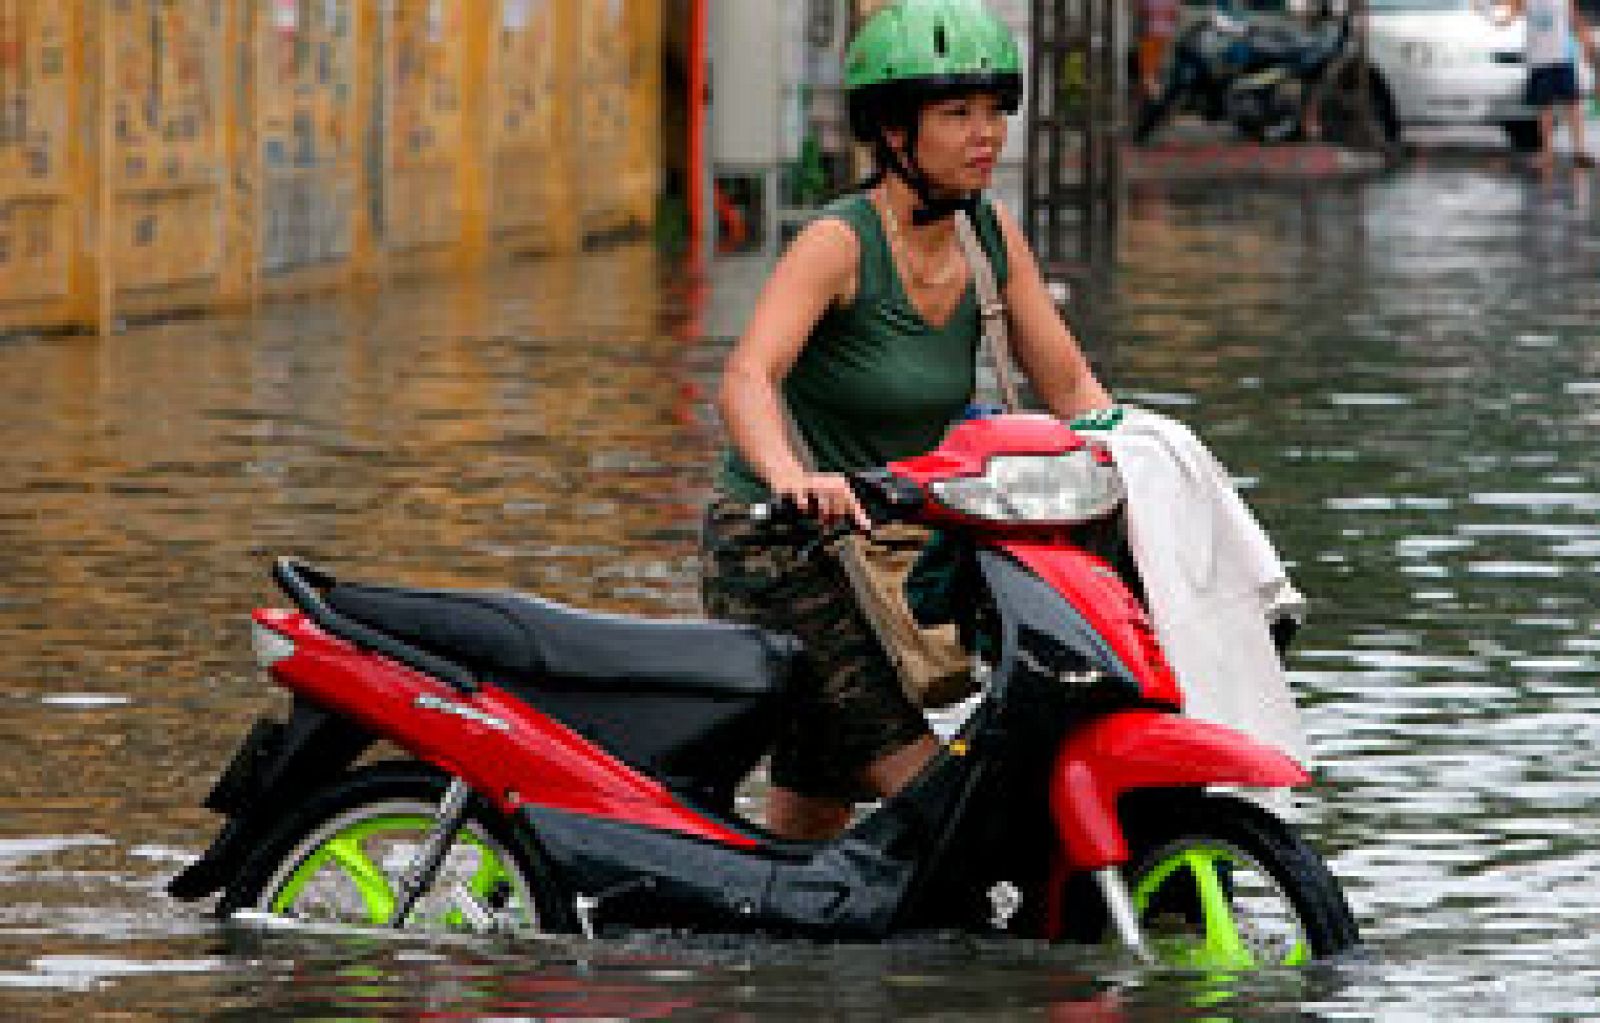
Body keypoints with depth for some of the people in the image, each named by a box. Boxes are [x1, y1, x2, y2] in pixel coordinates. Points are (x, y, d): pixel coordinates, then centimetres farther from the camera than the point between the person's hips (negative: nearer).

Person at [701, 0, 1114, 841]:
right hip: (777, 554, -7)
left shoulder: (994, 236, 2)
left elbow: (1070, 386, 7)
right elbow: (744, 380, -32)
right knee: (926, 789, -19)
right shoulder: (841, 240, -18)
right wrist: (795, 479, -51)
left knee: (814, 807, 14)